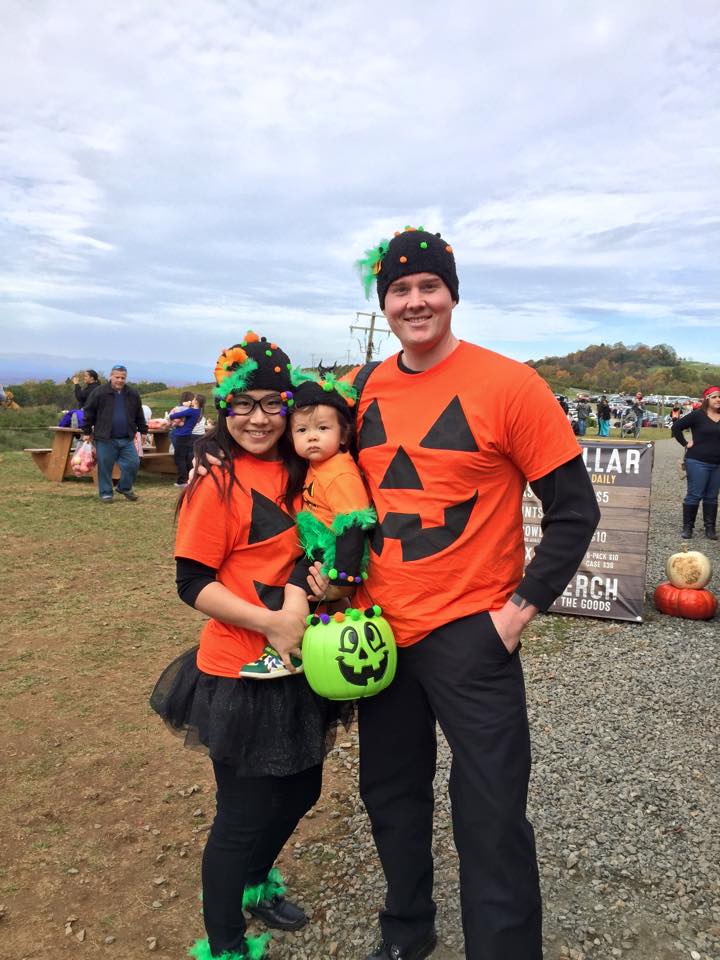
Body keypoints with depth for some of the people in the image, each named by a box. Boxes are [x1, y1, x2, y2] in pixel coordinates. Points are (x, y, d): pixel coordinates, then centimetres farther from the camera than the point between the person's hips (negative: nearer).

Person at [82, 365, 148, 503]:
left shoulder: (133, 394, 7)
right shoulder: (99, 392, -4)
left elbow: (139, 415, 16)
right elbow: (88, 412, 1)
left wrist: (143, 431, 15)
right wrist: (87, 432, 2)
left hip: (127, 439, 3)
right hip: (105, 439, -3)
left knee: (133, 463, 0)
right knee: (105, 467, 2)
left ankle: (125, 488, 22)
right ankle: (105, 493, 16)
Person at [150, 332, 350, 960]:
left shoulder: (297, 472, 3)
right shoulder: (217, 483, -16)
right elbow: (194, 584, -17)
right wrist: (270, 622, -24)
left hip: (300, 666, 7)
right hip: (241, 674, -7)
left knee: (301, 790, 23)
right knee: (244, 813, 9)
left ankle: (255, 883, 52)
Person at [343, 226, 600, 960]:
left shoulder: (508, 385, -11)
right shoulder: (365, 392, 4)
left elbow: (574, 509, -9)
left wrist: (521, 608, -12)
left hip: (469, 634, -5)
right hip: (380, 630, 6)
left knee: (490, 814, 3)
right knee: (390, 792, 20)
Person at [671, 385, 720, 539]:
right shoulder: (697, 415, -7)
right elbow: (676, 427, -6)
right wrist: (685, 443, -7)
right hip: (698, 462, -4)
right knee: (694, 495, -1)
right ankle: (687, 527, 9)